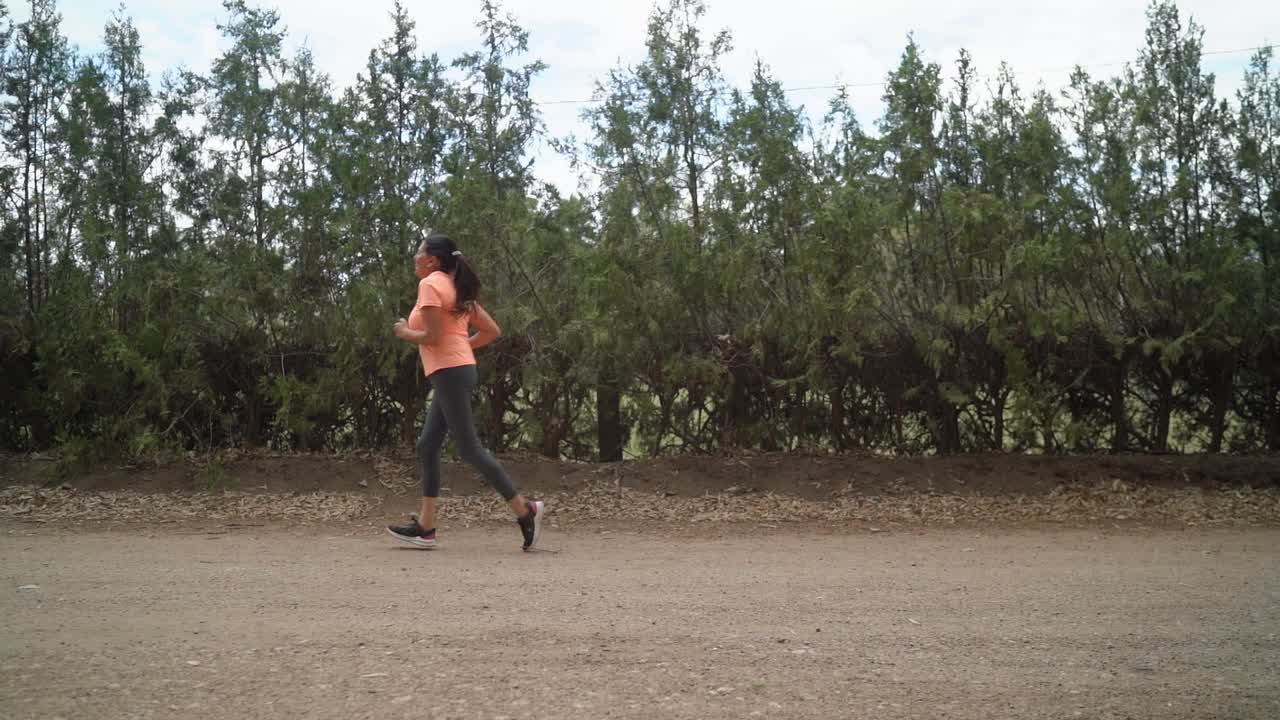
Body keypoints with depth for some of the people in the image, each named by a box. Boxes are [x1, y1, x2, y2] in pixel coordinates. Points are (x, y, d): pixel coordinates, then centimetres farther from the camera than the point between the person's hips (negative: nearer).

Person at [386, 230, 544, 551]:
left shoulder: (430, 284, -9)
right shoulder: (455, 287, 18)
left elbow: (432, 337, -17)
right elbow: (492, 331, 16)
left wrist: (405, 332, -1)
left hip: (449, 372, -10)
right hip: (459, 368, 10)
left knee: (470, 449, -8)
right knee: (427, 446, 10)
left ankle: (525, 509, -8)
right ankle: (425, 527, 11)